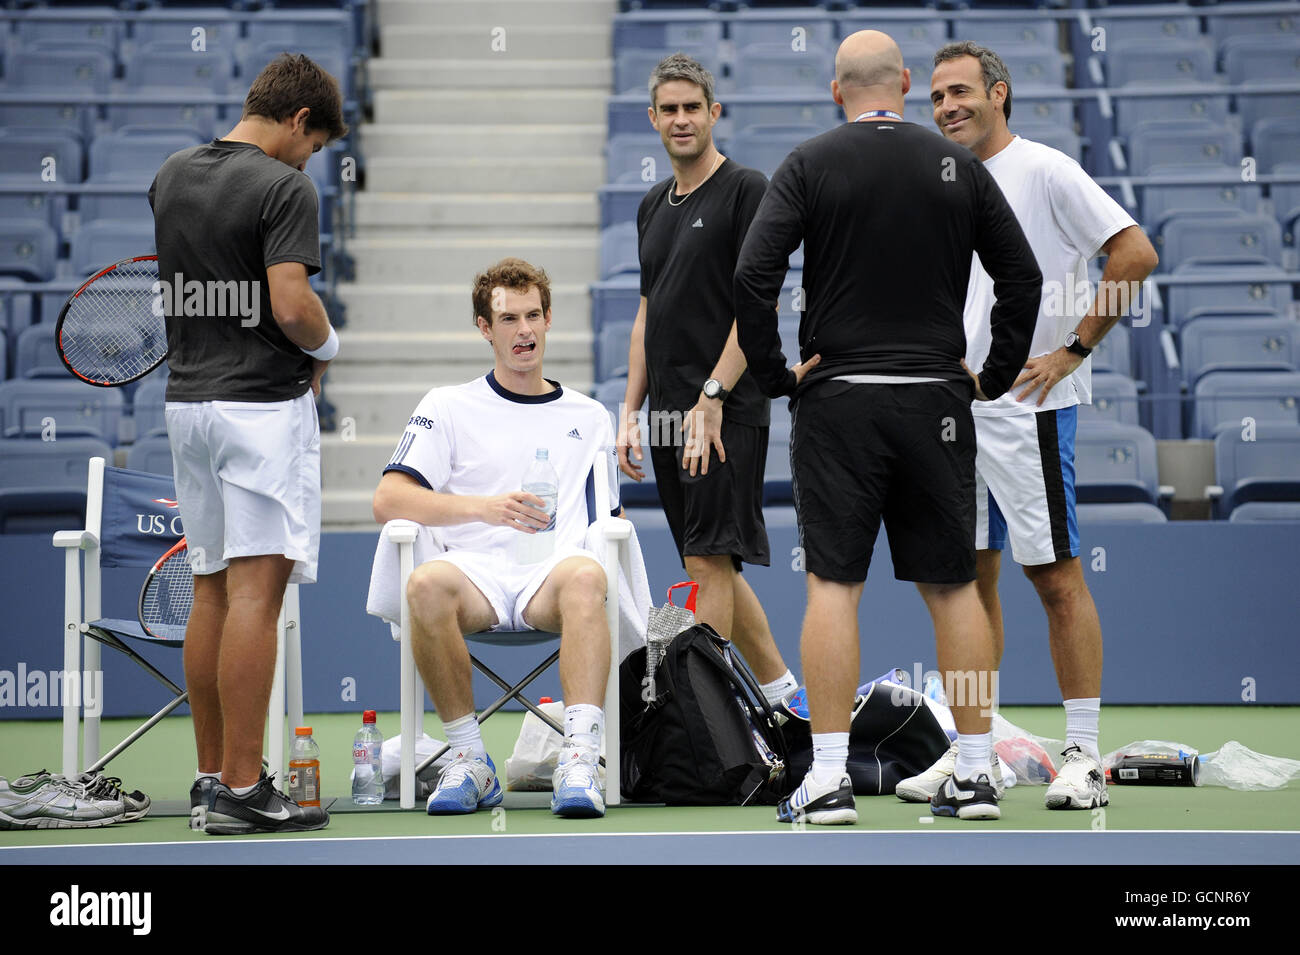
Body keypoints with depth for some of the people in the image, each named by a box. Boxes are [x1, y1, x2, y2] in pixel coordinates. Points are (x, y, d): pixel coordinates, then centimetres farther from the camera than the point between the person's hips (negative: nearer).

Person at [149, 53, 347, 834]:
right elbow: (291, 305, -21)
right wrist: (327, 345, 1)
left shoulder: (172, 177, 12)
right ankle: (241, 790, -9)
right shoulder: (284, 188, -12)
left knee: (212, 592, 13)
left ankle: (211, 776, 16)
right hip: (263, 403, -8)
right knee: (255, 595, -8)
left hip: (188, 397, 8)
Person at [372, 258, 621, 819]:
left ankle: (579, 761, -46)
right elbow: (388, 500, 4)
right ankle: (470, 761, -24)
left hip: (551, 578, 1)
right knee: (427, 584, -37)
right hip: (477, 574, 0)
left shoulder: (589, 417, 26)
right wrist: (484, 508, -10)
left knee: (585, 577, -38)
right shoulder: (448, 408, 18)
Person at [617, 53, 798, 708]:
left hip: (726, 412, -8)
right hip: (670, 416, 8)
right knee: (712, 563, 11)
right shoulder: (653, 207, 17)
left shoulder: (746, 190, -6)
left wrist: (711, 397, -19)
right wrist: (631, 411, 13)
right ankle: (780, 689, 22)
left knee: (709, 560, -10)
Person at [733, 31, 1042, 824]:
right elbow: (1024, 276, 5)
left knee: (833, 585, -1)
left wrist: (774, 372, -2)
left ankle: (829, 780, -5)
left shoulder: (811, 164, -2)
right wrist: (996, 375, 12)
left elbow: (753, 275, -12)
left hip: (838, 401, -2)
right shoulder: (958, 166, 5)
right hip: (936, 401, 2)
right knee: (953, 586, 9)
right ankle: (976, 777, 11)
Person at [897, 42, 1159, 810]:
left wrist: (1075, 349, -15)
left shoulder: (1045, 171, -8)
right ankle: (972, 752, 16)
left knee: (1056, 576, -5)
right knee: (969, 576, 9)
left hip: (1028, 406, -8)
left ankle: (1085, 758, -1)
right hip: (956, 409, 8)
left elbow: (1136, 253, -14)